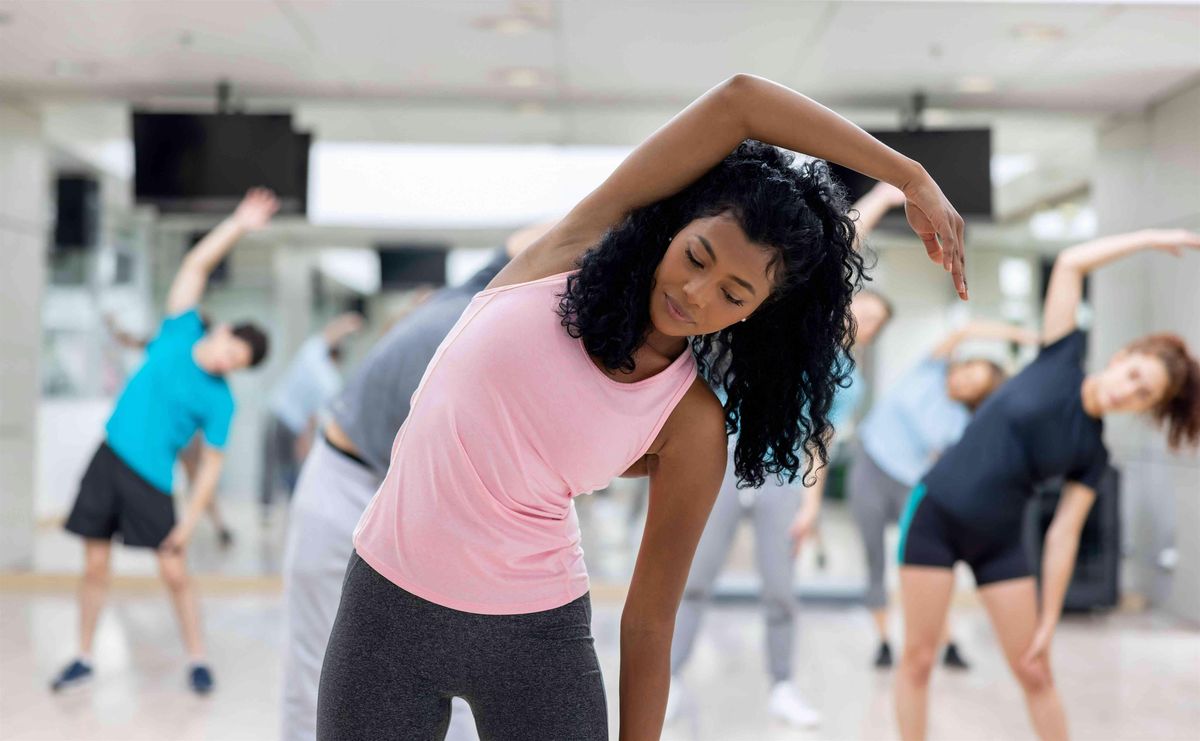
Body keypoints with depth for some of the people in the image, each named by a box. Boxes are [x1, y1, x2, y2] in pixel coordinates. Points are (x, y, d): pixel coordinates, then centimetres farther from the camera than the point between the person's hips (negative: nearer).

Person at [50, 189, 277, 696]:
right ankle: (84, 658, 20)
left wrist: (189, 522, -13)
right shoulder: (180, 332, -1)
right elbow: (196, 266, -4)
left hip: (151, 481, -3)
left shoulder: (219, 401, -8)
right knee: (95, 566, 6)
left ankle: (197, 661, 12)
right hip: (107, 462, 3)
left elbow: (211, 467, -6)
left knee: (175, 573, -4)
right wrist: (238, 226, -11)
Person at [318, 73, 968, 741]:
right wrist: (909, 176, -12)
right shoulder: (585, 238, -9)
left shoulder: (695, 427, -11)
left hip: (536, 634, -1)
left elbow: (651, 621, -6)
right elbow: (738, 100, -16)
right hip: (385, 603, 2)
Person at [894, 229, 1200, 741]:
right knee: (918, 657, -1)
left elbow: (1063, 535, -3)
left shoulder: (1093, 454, -2)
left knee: (1033, 668, 6)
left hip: (998, 541, 3)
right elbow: (1071, 263, -9)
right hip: (934, 515, -2)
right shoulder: (1063, 360, -6)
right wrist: (1153, 239, -4)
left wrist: (1049, 618, -7)